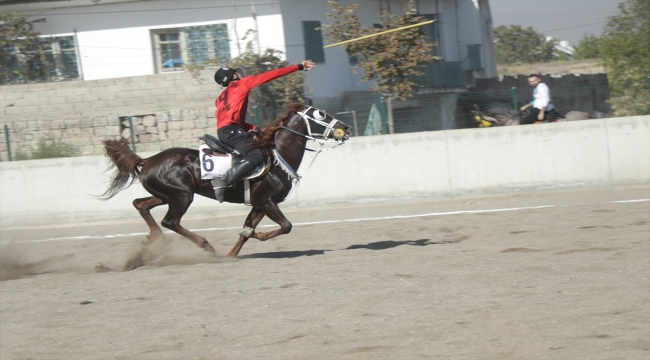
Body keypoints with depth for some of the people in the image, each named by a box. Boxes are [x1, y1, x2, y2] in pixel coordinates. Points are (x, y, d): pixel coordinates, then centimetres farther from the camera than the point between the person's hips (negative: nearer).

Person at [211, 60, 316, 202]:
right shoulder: (242, 83, 6)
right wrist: (299, 67, 10)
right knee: (256, 156, -26)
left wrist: (254, 128, 12)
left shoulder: (222, 97, 27)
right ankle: (223, 181, -33)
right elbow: (272, 75, 6)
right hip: (231, 130, -9)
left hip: (222, 131, 9)